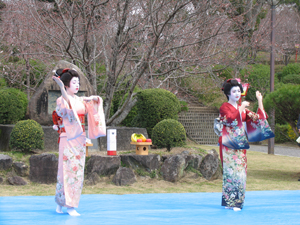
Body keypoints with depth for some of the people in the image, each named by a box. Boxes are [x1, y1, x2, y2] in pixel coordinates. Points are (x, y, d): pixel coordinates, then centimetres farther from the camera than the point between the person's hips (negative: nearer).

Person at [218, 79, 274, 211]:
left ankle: (237, 201, 8)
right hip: (229, 145, -7)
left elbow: (257, 118, 10)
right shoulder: (224, 107, -2)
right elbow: (230, 120, -20)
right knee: (231, 170, -11)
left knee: (240, 170, 4)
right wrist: (241, 109, -22)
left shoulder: (243, 108, 17)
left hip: (240, 145, 7)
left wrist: (260, 101, 6)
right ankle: (230, 202, -10)